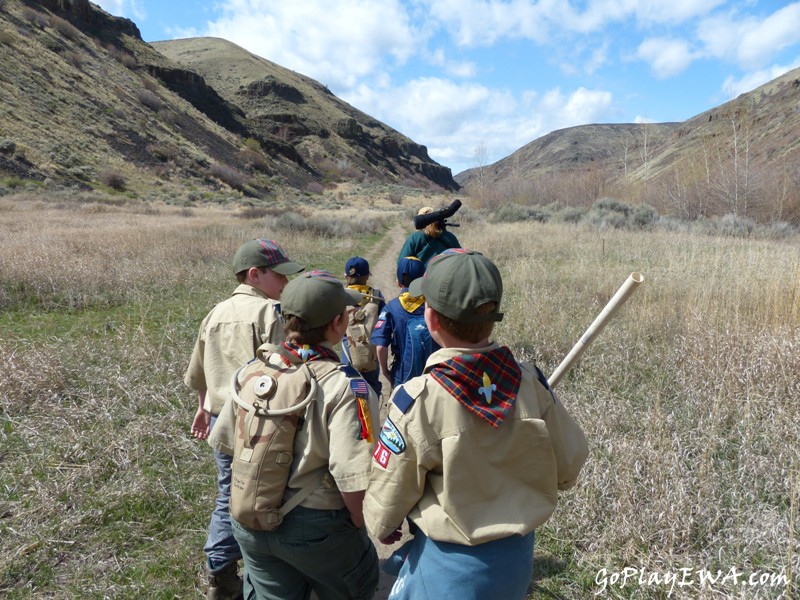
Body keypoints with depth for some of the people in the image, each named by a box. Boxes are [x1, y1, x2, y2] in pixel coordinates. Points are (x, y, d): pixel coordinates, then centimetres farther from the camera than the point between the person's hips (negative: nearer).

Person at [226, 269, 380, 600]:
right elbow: (351, 476, -26)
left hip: (248, 522, 5)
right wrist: (363, 526, -9)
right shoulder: (343, 385, -24)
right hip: (314, 526, -5)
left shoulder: (251, 371, -5)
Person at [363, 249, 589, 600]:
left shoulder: (416, 401, -26)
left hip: (448, 566, -4)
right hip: (518, 558, 4)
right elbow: (568, 469, -3)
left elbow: (386, 501, -13)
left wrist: (383, 529, 9)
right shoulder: (530, 382, -16)